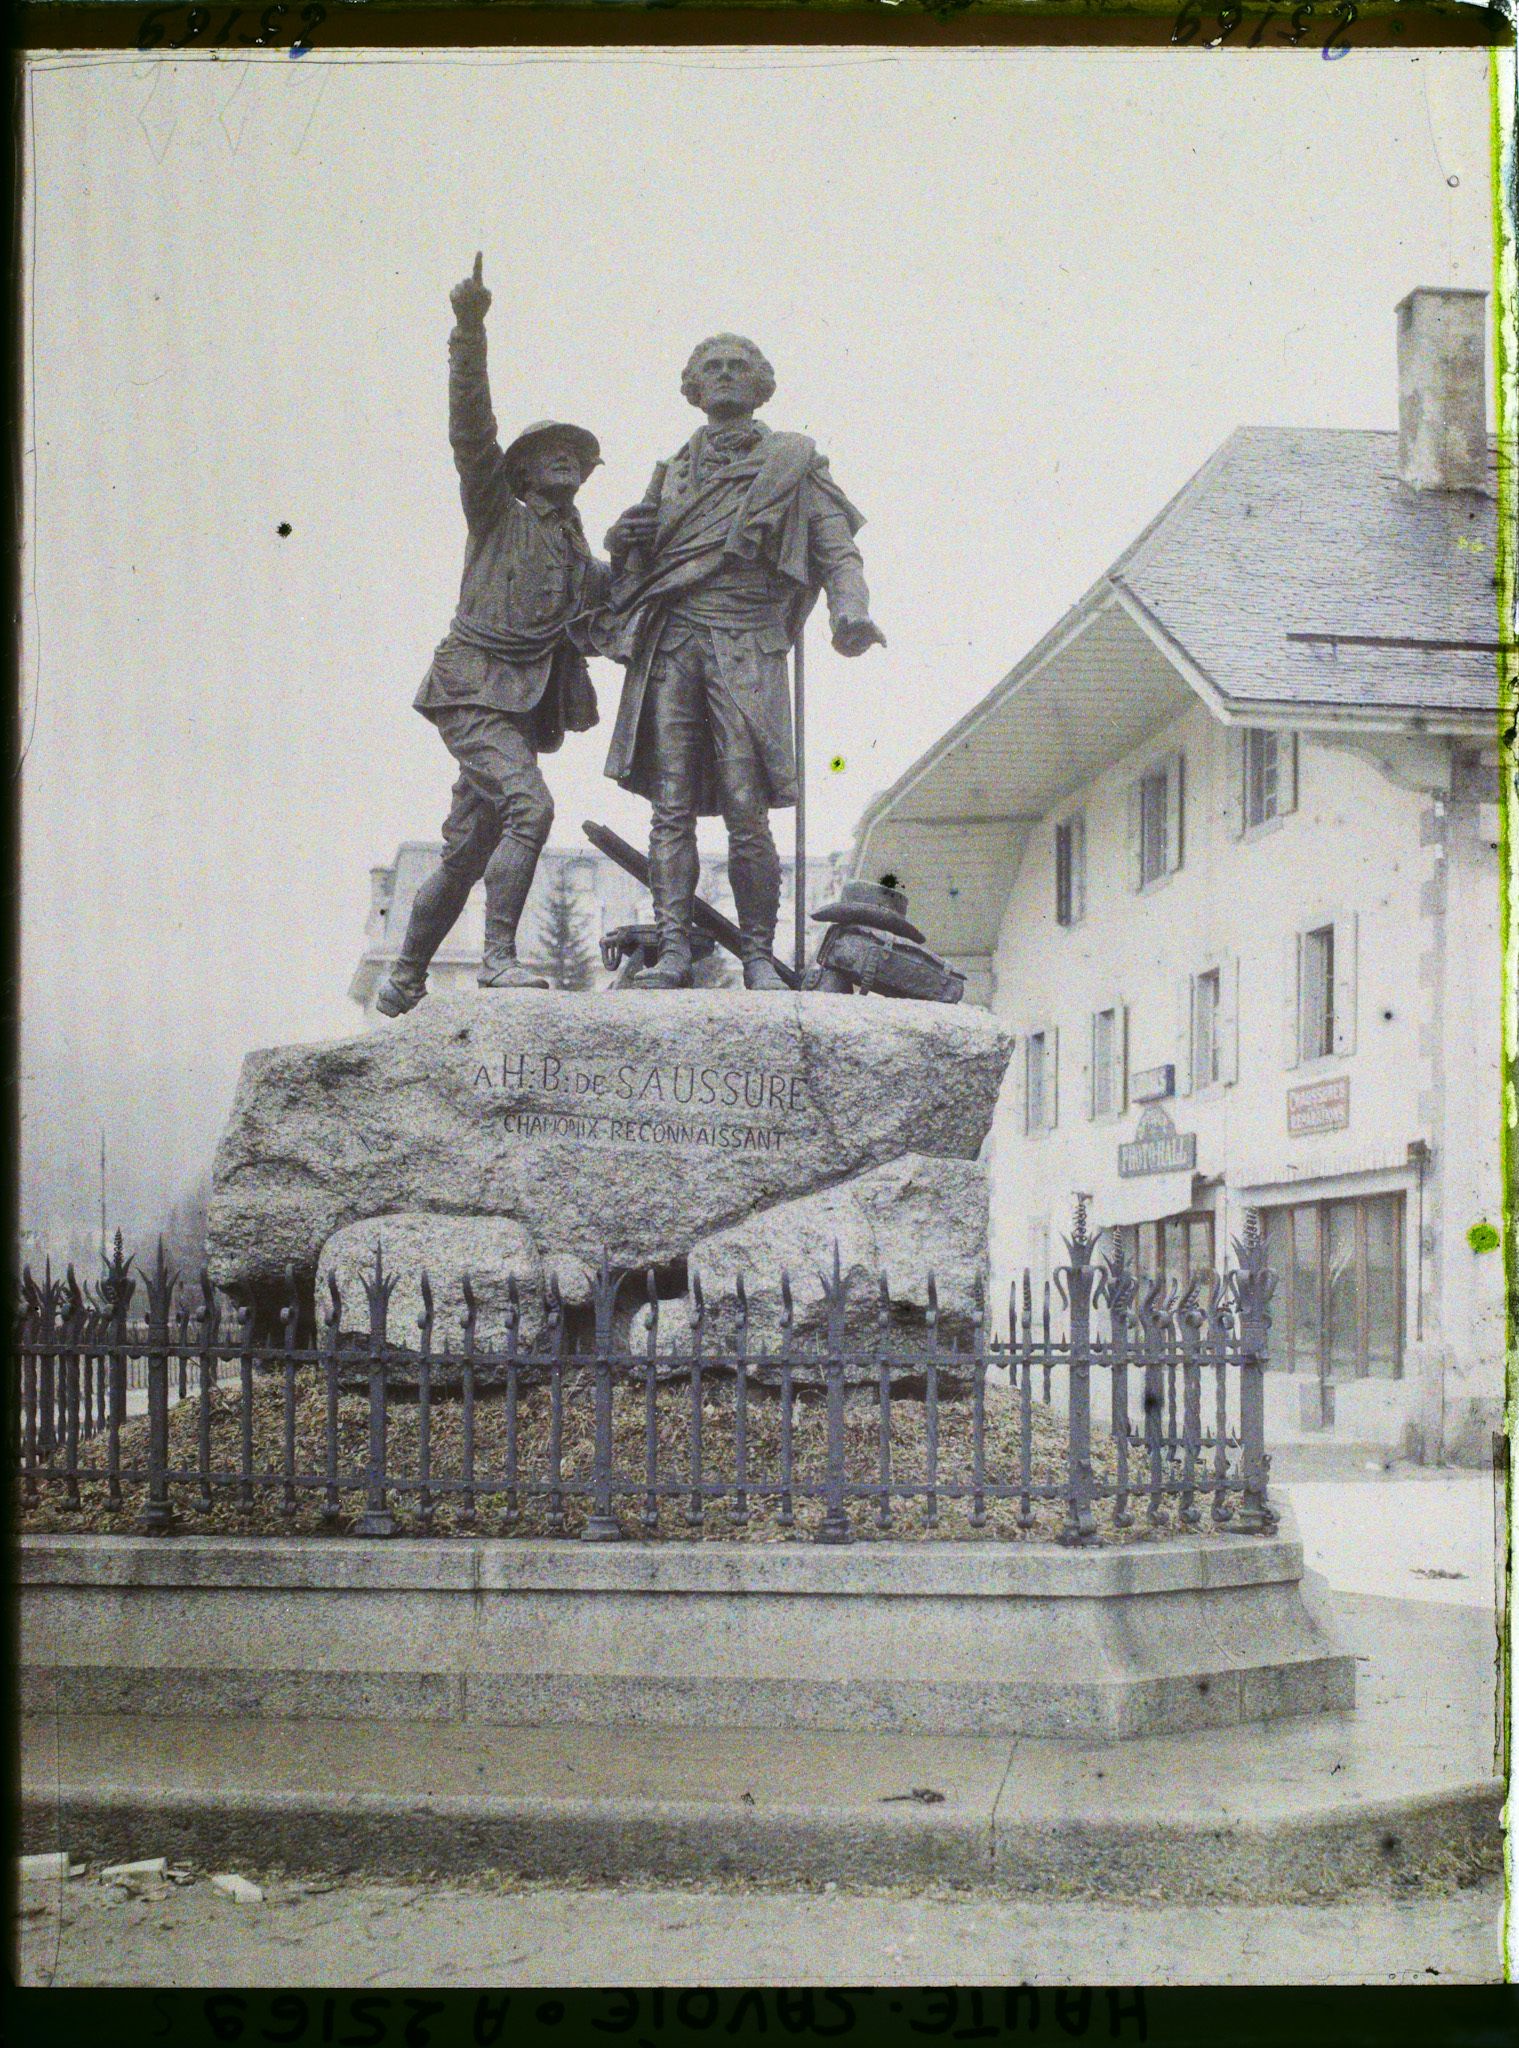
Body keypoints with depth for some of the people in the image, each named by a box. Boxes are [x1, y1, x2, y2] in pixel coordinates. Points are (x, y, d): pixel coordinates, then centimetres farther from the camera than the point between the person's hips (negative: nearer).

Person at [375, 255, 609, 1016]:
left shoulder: (580, 556, 20)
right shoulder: (499, 517, 3)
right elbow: (471, 425, -10)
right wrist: (470, 327, -20)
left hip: (525, 709, 6)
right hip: (475, 689, -6)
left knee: (467, 852, 10)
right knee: (530, 808, -27)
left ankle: (403, 979, 23)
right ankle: (499, 954, -24)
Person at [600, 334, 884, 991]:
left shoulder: (791, 463, 14)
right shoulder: (672, 471, 25)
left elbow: (837, 550, 4)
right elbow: (639, 561, 29)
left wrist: (849, 610, -16)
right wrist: (625, 540, 5)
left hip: (745, 646, -3)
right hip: (671, 640, 3)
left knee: (746, 813, -9)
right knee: (671, 806, -6)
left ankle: (758, 955, -2)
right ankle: (673, 951, -8)